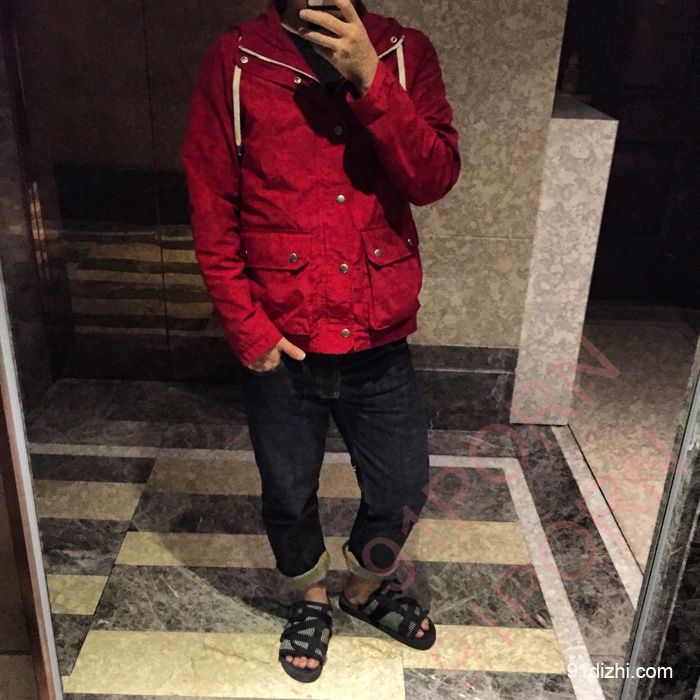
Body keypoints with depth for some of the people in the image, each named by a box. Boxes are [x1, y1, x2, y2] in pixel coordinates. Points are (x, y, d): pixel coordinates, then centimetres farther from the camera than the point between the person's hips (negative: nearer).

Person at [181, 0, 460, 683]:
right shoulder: (235, 60, -5)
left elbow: (435, 178, -11)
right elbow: (211, 212, -6)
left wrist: (370, 77, -22)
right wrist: (248, 330, -9)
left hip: (381, 343, 2)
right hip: (280, 346, -1)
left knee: (401, 491, 16)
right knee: (289, 497, 18)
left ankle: (367, 587, 48)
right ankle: (310, 600, 48)